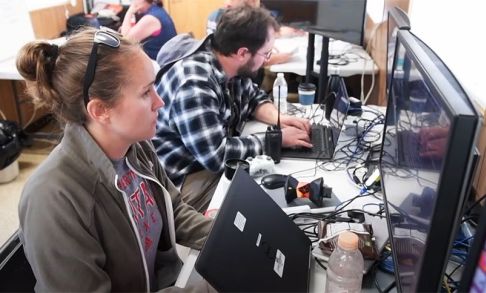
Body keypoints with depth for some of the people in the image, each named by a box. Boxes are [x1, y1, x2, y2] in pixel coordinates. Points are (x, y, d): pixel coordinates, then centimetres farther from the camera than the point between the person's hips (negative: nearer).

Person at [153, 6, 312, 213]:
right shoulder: (194, 83, -30)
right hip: (182, 180, -8)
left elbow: (254, 97, 15)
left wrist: (278, 118, -6)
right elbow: (216, 155, -33)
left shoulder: (231, 68, -3)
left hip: (214, 160, 8)